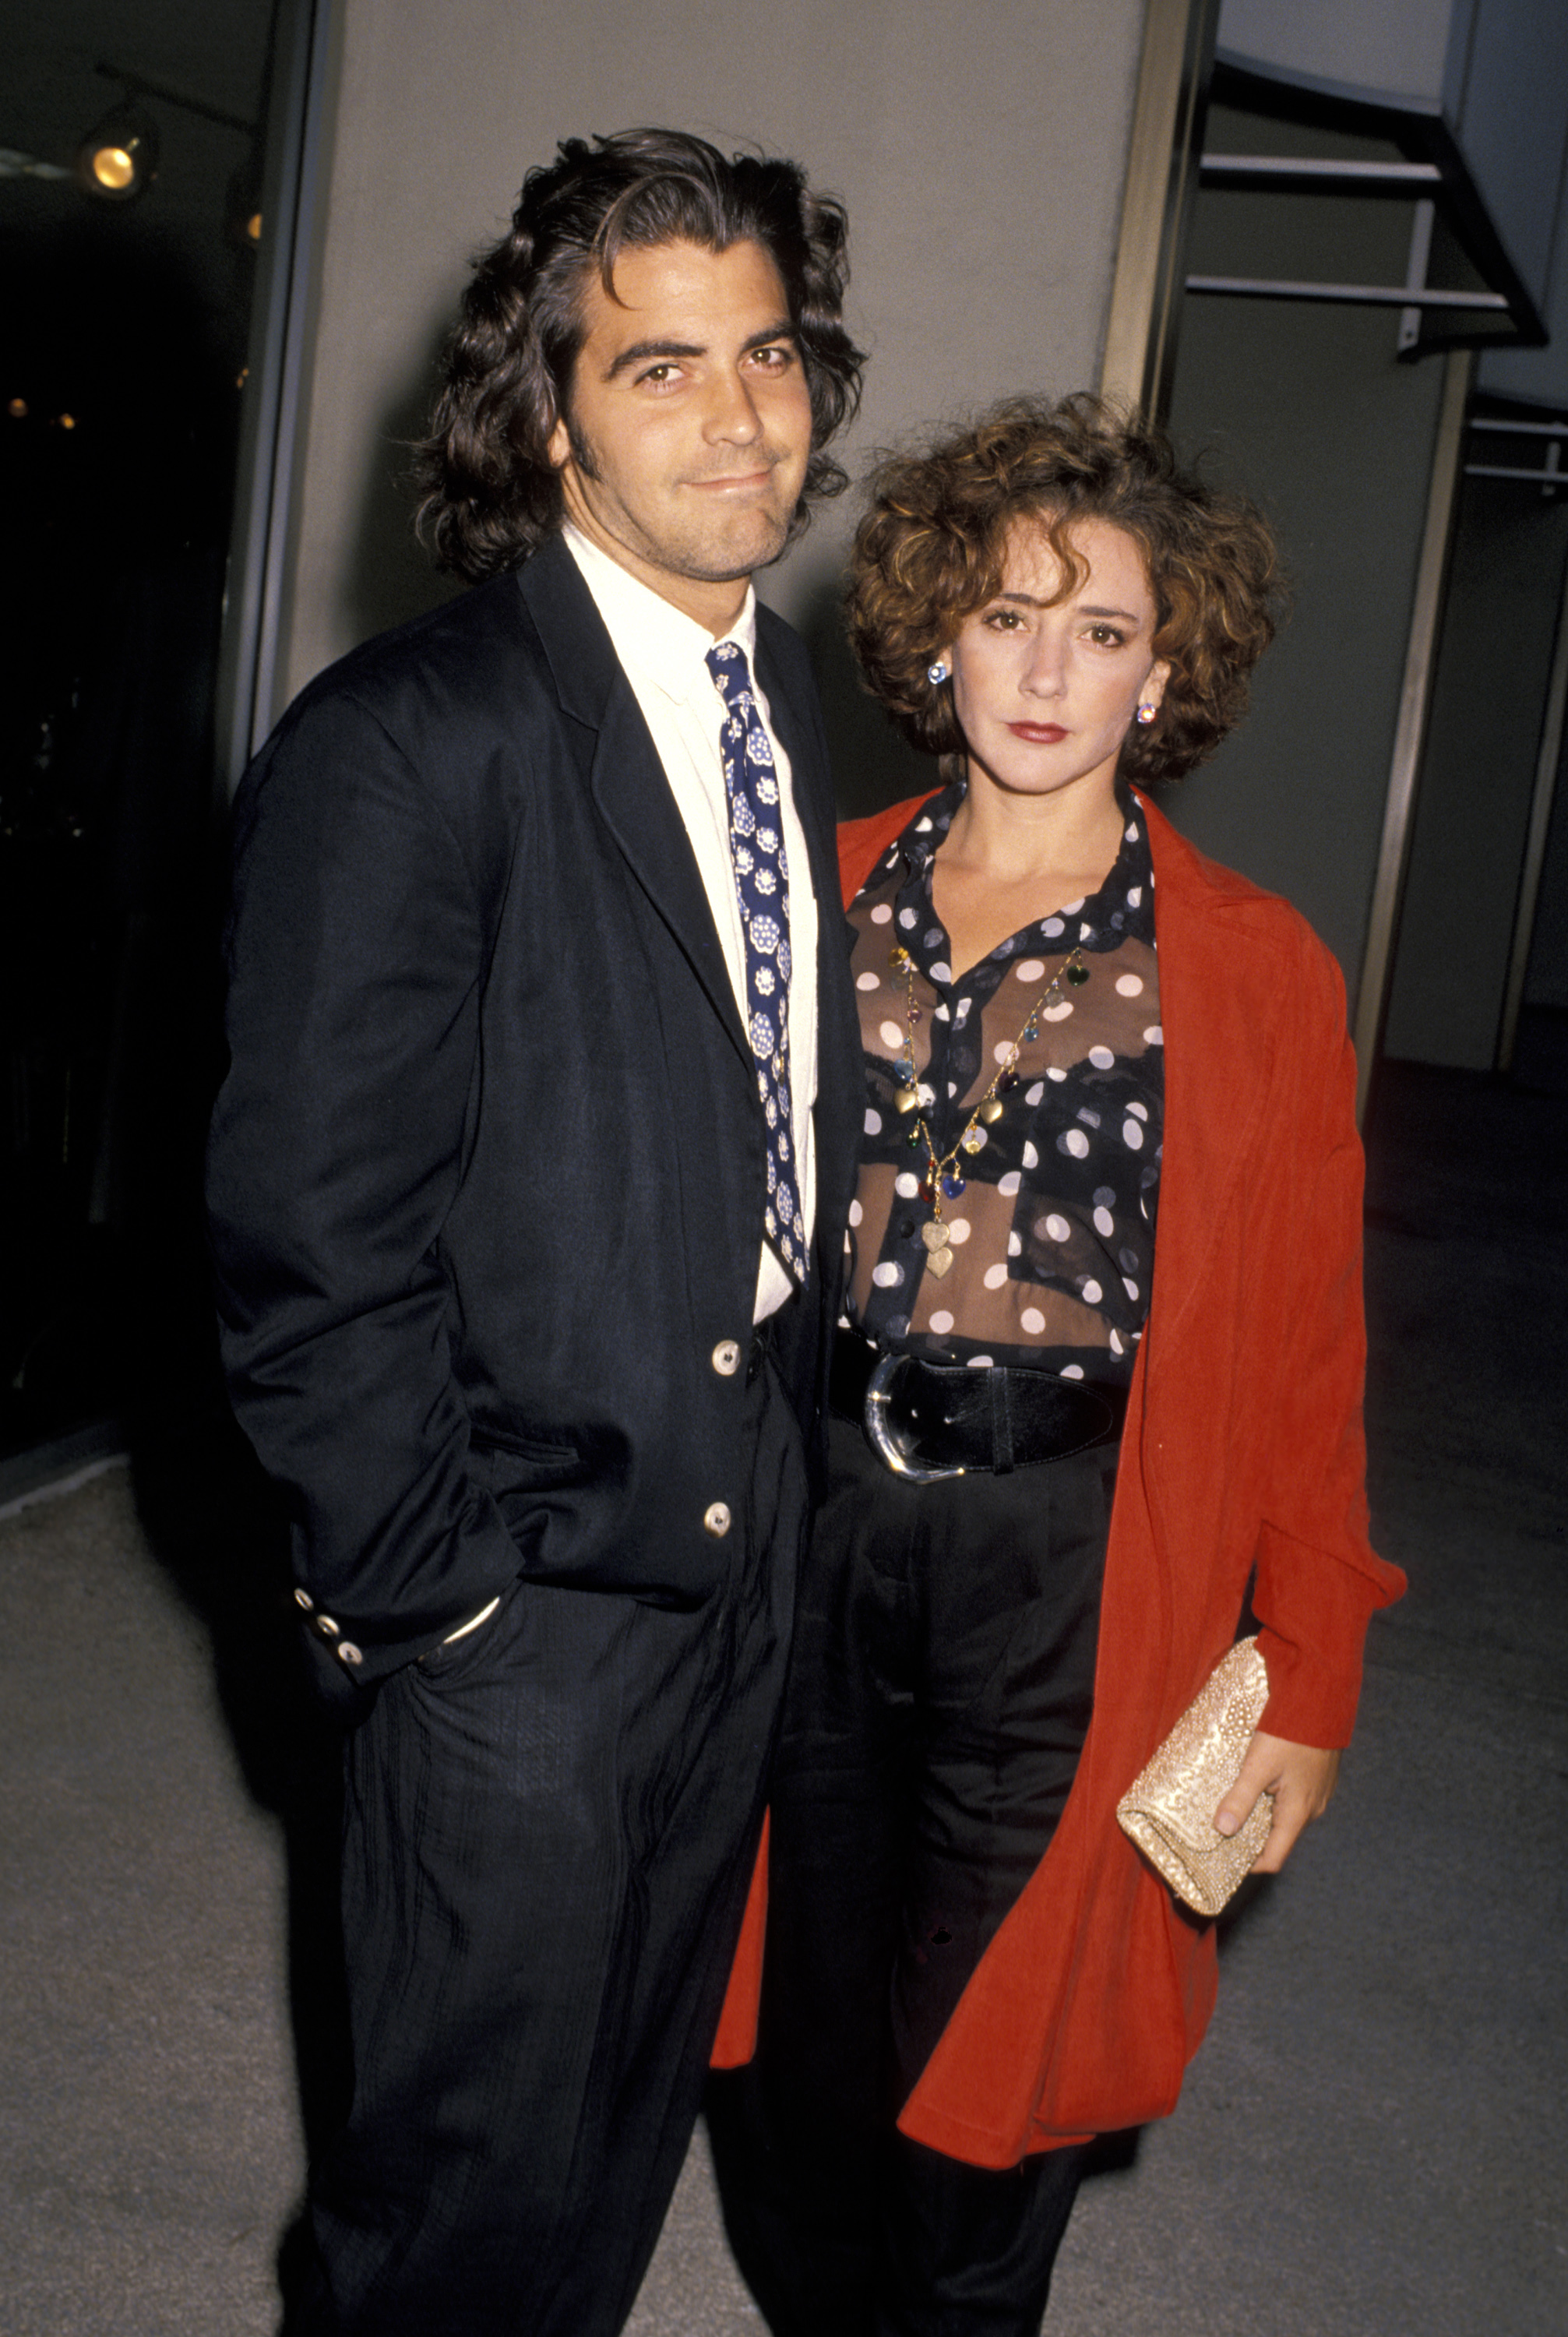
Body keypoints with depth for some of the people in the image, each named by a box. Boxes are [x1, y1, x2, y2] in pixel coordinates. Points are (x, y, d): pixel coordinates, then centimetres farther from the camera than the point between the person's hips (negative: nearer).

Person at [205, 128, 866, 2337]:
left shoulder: (787, 692, 5)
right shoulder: (405, 745, -19)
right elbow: (311, 1243, -19)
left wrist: (793, 1446, 7)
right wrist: (424, 1580, -13)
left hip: (747, 1550, 7)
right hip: (527, 1592, -7)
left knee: (635, 2115, 24)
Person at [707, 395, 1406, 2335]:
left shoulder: (1255, 974, -4)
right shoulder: (825, 895, 4)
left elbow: (1305, 1359, -2)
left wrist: (1307, 1679, -3)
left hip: (1066, 1558, -2)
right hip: (805, 1520, 3)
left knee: (985, 2035, 9)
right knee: (799, 2009, 16)